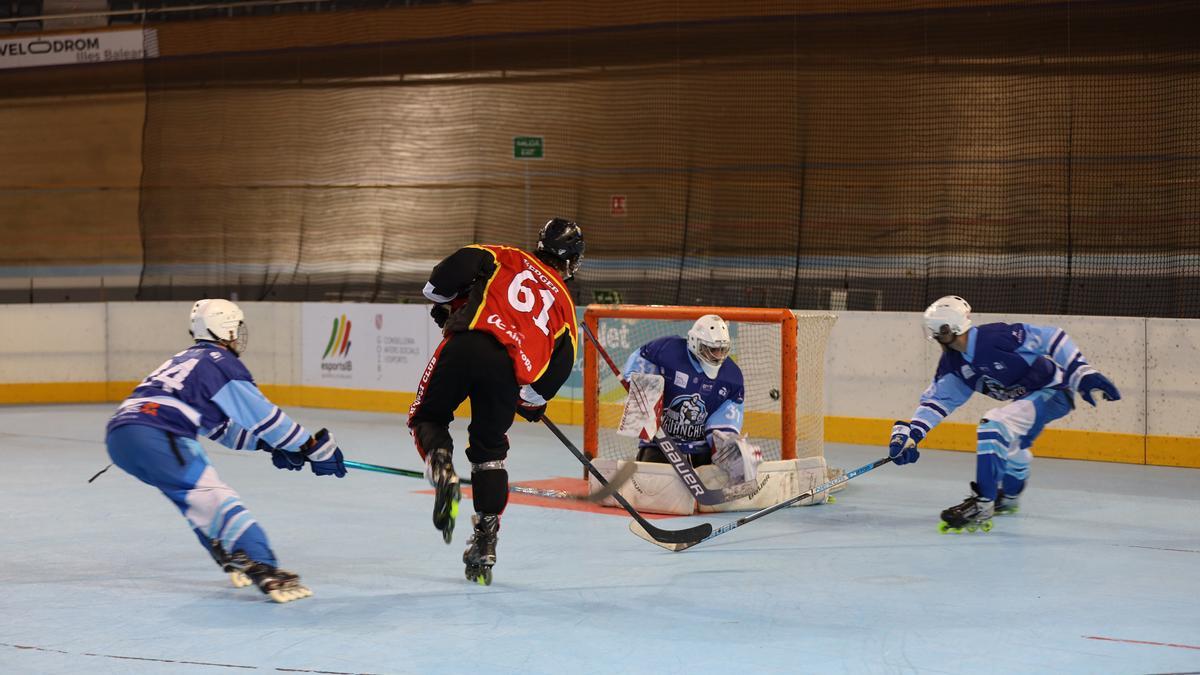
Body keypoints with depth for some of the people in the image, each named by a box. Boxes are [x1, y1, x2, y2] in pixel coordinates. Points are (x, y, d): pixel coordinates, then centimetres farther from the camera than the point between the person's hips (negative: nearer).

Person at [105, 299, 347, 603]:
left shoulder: (187, 359, 30)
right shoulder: (221, 362, 4)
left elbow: (220, 428, 33)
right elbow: (264, 416, 2)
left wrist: (268, 444, 26)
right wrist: (317, 448, 9)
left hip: (118, 434, 9)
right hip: (153, 437, -9)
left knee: (192, 493, 27)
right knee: (213, 497, -12)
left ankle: (232, 558, 30)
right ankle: (265, 572, -24)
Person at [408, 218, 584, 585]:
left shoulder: (508, 258, 23)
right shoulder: (564, 303, 26)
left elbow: (461, 263, 5)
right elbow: (561, 362, 16)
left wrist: (444, 303, 23)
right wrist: (532, 401, 31)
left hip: (465, 345, -1)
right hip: (510, 370, 2)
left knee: (426, 417, 20)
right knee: (490, 452, 19)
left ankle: (441, 468, -13)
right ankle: (485, 542, 12)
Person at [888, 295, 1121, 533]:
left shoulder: (996, 337, -29)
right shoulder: (952, 362, -3)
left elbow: (1050, 337, -26)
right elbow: (937, 399, -1)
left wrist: (1083, 373, -29)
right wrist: (910, 433, -14)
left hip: (1052, 391, -10)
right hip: (1023, 397, 10)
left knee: (996, 428, -25)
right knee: (1010, 443, 30)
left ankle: (981, 507, -25)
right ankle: (1008, 498, 59)